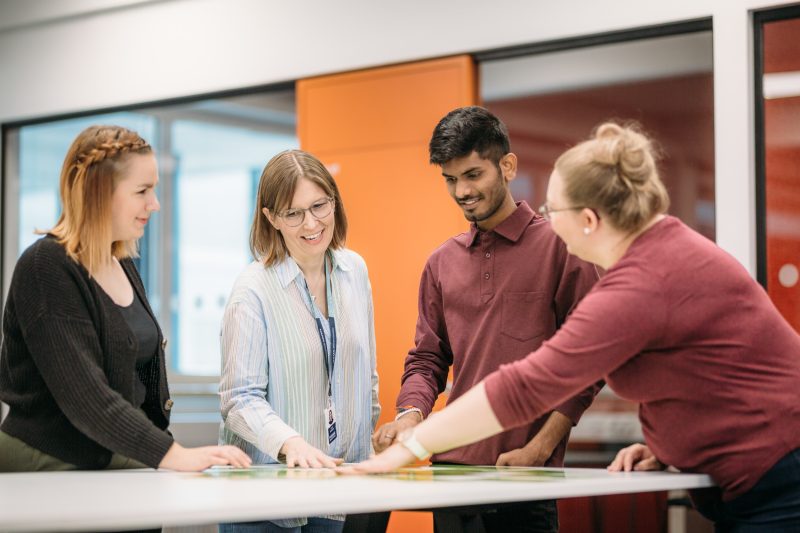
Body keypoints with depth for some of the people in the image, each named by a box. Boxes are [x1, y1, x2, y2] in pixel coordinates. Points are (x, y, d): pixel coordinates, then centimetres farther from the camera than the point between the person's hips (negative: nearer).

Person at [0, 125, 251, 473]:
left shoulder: (123, 267, 14)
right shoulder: (46, 268, -12)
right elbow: (84, 395, -20)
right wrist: (170, 454, -25)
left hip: (122, 459, 8)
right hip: (53, 467, -8)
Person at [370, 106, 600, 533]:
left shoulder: (559, 247, -2)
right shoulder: (442, 263, 14)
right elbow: (427, 358, 15)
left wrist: (539, 448, -12)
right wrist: (411, 413, -6)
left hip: (527, 472, -4)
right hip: (454, 465, 5)